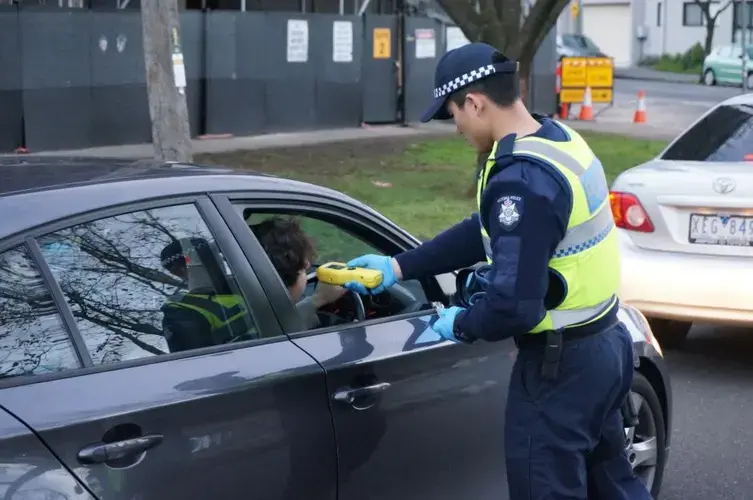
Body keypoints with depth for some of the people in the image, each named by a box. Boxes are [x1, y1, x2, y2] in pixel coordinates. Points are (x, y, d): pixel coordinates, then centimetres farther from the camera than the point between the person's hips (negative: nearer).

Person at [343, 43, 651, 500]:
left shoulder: (523, 180, -27)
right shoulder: (559, 140, 4)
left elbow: (514, 306, -30)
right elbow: (488, 231, 13)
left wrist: (461, 326, -10)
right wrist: (399, 267, 12)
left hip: (561, 364, -9)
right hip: (606, 343, 9)